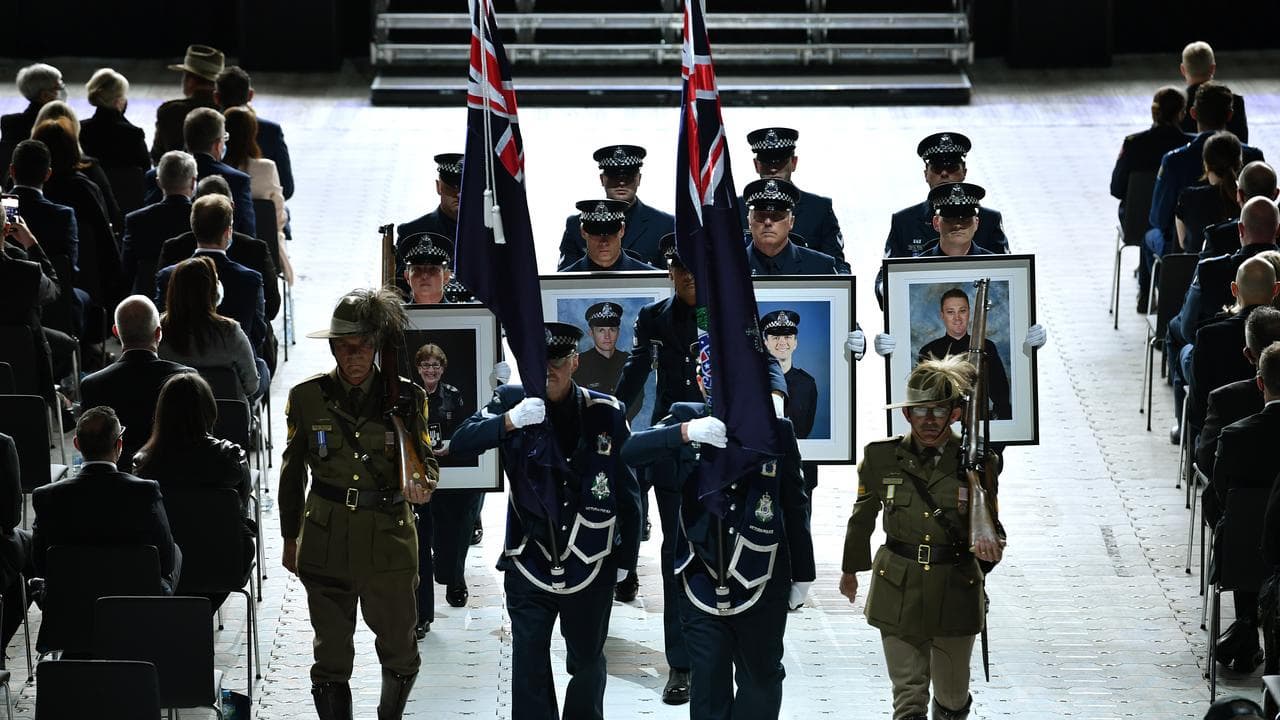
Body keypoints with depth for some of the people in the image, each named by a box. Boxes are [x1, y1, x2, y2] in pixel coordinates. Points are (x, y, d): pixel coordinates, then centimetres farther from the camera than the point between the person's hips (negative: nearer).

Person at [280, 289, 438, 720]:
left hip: (389, 534, 0)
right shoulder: (308, 397, 2)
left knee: (399, 650, 8)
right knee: (331, 653, 2)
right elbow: (292, 471, 11)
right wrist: (290, 538, 14)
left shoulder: (404, 396, 1)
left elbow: (425, 458, 6)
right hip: (327, 536, 0)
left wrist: (422, 483, -18)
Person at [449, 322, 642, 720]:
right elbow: (461, 443, -16)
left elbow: (628, 493, 4)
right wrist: (510, 421, -32)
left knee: (587, 664, 14)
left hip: (591, 568, 1)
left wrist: (625, 558, 5)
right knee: (529, 671, -1)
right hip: (530, 566, -1)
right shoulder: (513, 401, -2)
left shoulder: (607, 413, -2)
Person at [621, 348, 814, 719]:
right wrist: (685, 432, -28)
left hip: (761, 588, 0)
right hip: (703, 587, 0)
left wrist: (802, 575, 8)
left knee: (761, 680, 12)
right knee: (708, 688, 0)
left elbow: (796, 507, 5)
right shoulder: (686, 419, 1)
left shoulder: (776, 431, -1)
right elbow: (629, 452, -14)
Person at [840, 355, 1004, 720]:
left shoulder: (977, 463, -5)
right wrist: (850, 568, 26)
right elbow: (862, 517, 14)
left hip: (955, 590, 1)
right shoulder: (881, 458, -2)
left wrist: (988, 543, -29)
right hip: (899, 593, -1)